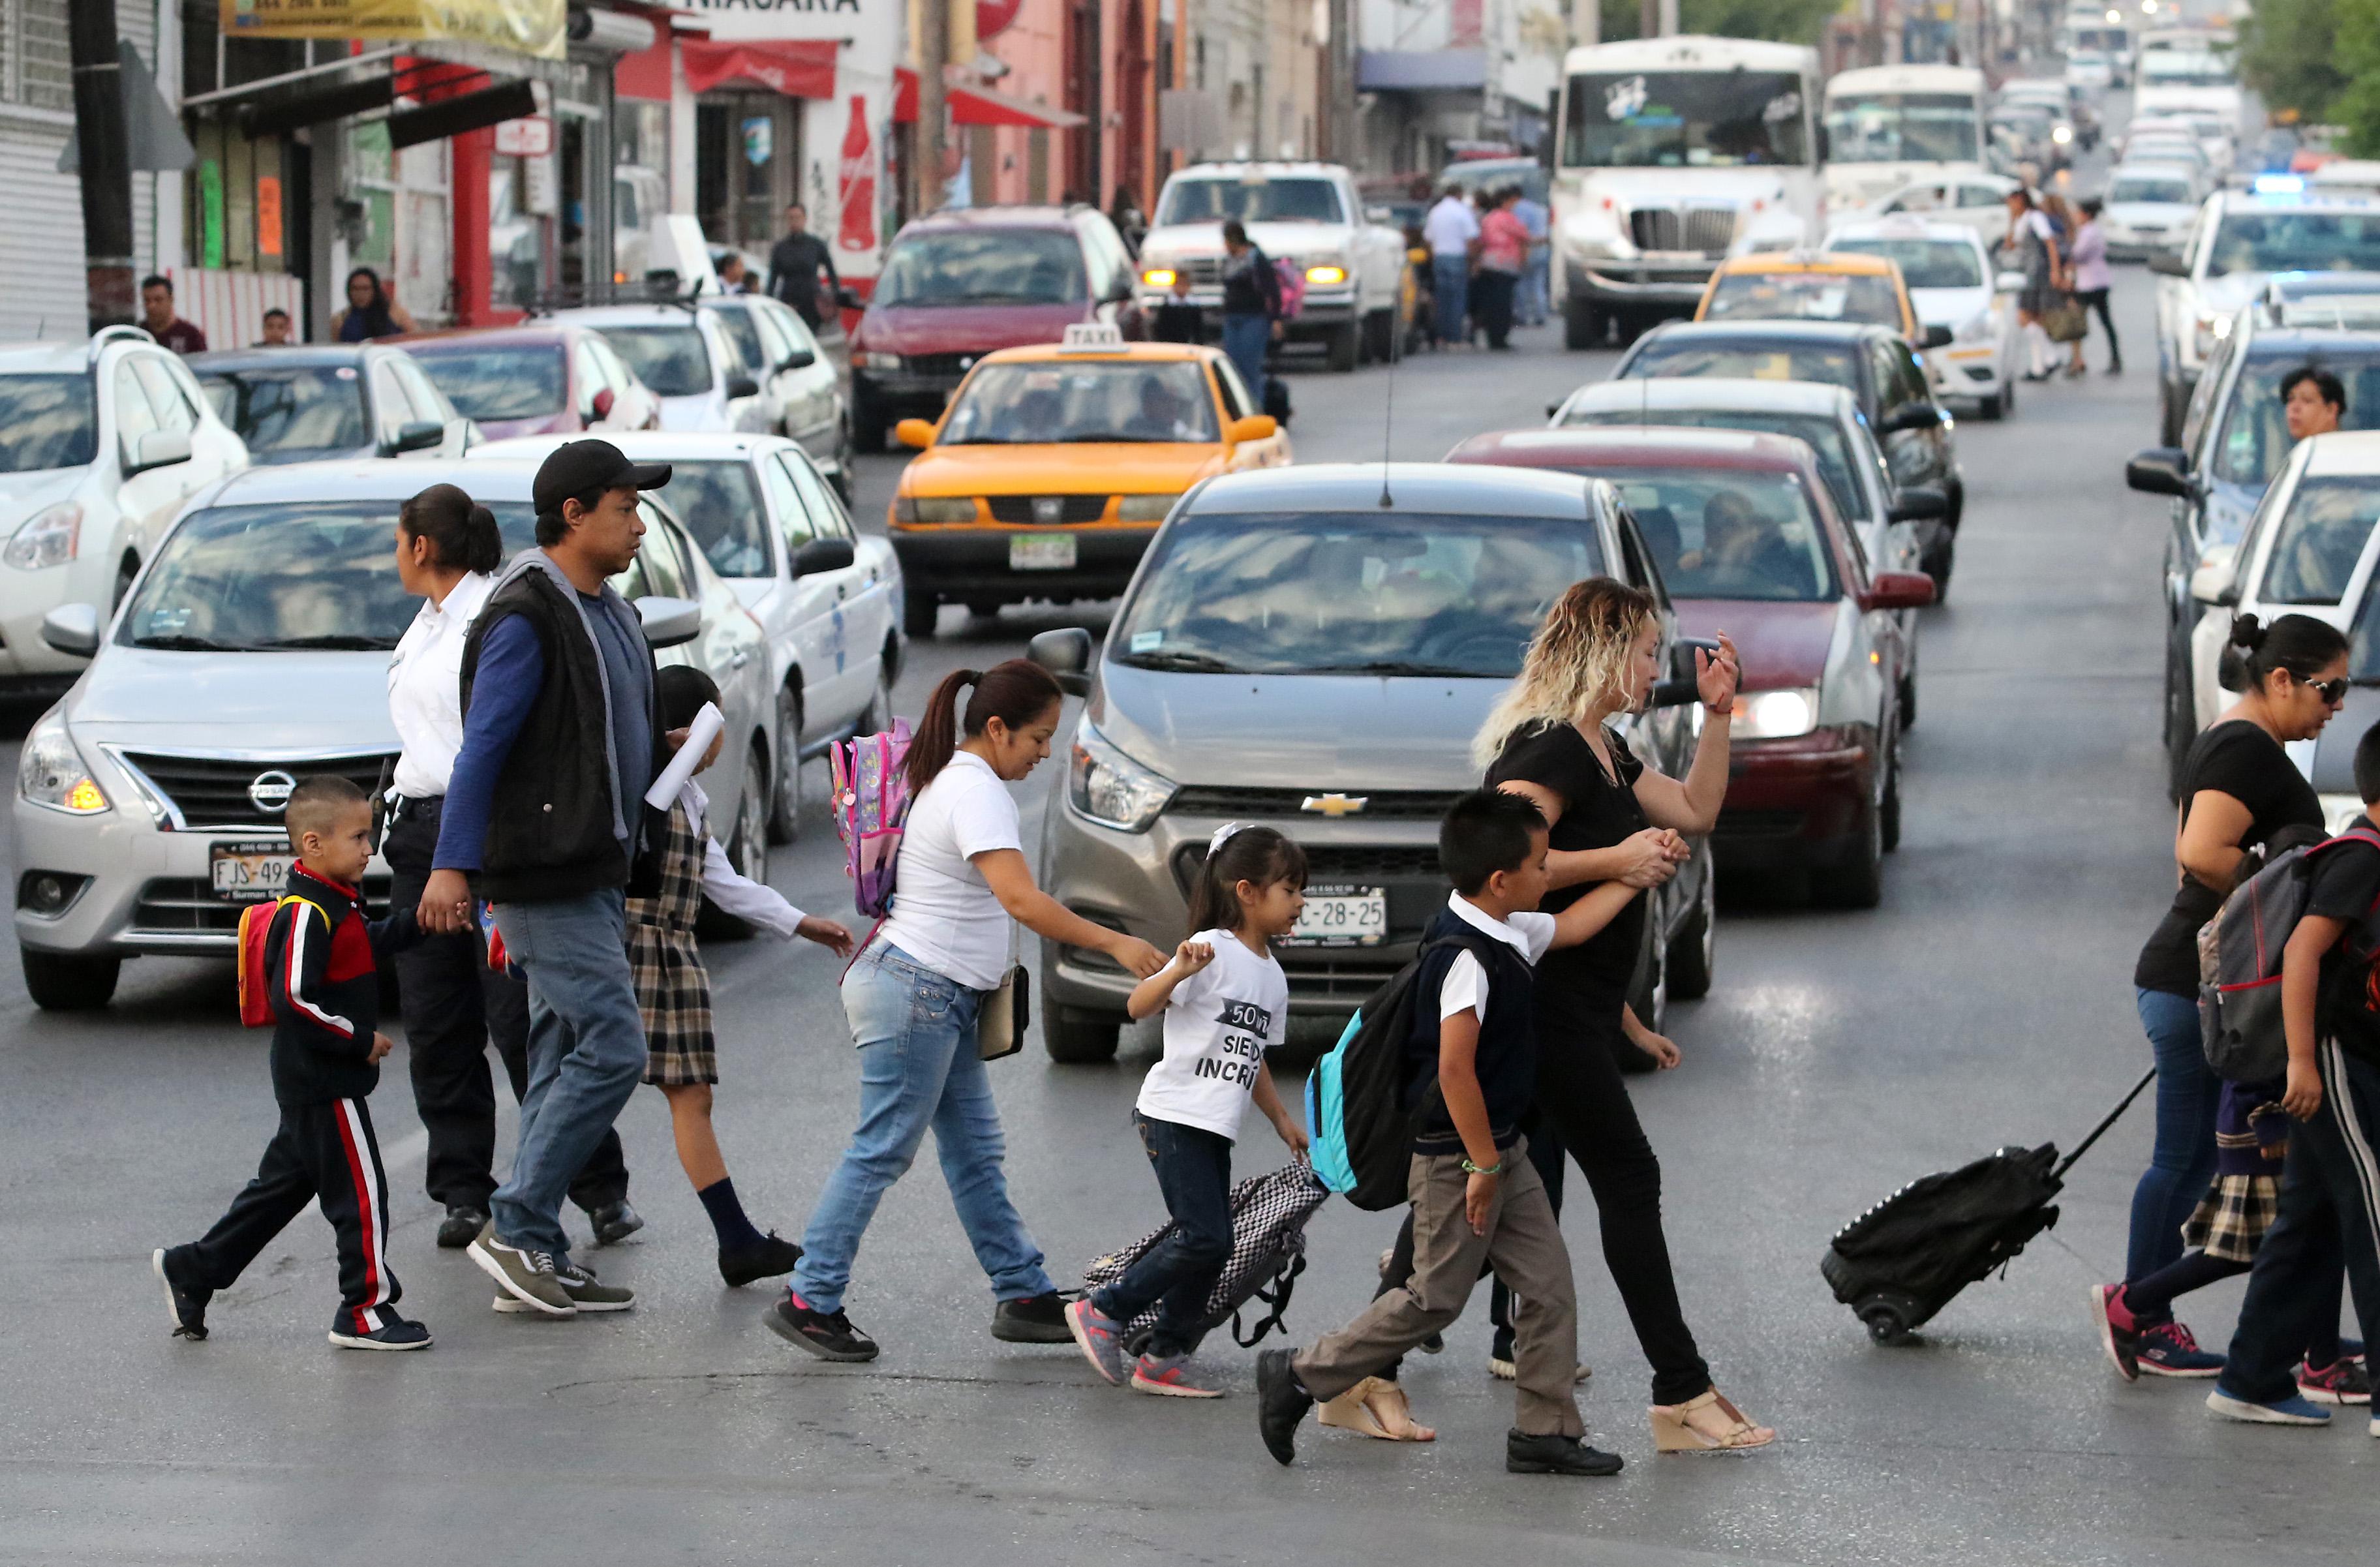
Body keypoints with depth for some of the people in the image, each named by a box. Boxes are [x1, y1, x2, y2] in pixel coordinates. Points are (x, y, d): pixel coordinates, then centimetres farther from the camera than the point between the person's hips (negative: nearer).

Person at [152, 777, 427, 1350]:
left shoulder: (338, 904, 11)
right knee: (360, 1191, -5)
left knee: (284, 1184, 18)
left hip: (309, 1084, 11)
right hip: (324, 1084, -11)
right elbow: (293, 998, -26)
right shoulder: (306, 914, -21)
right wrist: (360, 1040, -20)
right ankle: (366, 1311, 2)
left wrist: (417, 921, 14)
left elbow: (366, 947, 28)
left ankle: (192, 1270, 26)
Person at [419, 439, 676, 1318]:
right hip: (547, 878, -10)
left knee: (568, 1057, 9)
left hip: (596, 874, 10)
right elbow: (483, 744, -18)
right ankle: (515, 1229, -7)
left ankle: (537, 1257, 12)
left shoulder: (607, 613, 15)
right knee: (611, 1050, -13)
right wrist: (453, 866, -22)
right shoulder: (526, 620, -14)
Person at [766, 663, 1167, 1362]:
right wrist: (1114, 944, -28)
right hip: (916, 994, -10)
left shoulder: (954, 780, 14)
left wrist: (991, 975, 20)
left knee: (976, 1151, 12)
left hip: (944, 1000, 10)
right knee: (882, 1152, -6)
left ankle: (1024, 1295, 17)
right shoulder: (976, 792, -19)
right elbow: (1021, 899, -30)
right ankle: (809, 1301, -1)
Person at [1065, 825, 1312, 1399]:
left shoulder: (1272, 974, 15)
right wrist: (1179, 971, -39)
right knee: (1204, 1238, -14)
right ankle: (1102, 1314, 0)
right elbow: (1139, 1007, -22)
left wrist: (1282, 1119, 26)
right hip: (1174, 1117, -9)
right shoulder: (1213, 951, -11)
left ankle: (1164, 1358, 14)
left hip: (1215, 1130, 9)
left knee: (1212, 1248, 6)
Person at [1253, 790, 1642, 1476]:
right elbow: (1454, 1071, -26)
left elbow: (1568, 926, 26)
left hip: (1500, 1149, 10)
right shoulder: (1465, 958, -24)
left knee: (1549, 1286, 7)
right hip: (1454, 1159, -10)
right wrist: (1482, 1164, -22)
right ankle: (1300, 1377, 11)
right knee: (1436, 1298, 0)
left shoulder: (1507, 934, 5)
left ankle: (1545, 1429, 12)